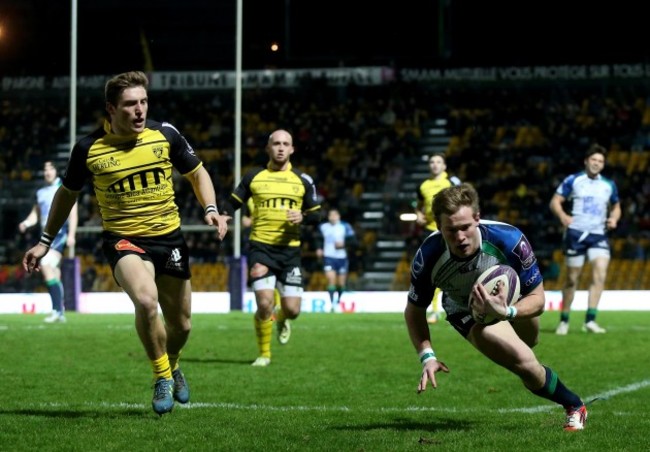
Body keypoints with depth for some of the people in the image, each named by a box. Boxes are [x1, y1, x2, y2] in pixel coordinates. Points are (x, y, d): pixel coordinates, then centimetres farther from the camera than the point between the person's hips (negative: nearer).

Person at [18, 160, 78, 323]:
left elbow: (73, 213, -5)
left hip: (60, 233, -7)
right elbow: (35, 214, 21)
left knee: (46, 265, -23)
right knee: (54, 274, 8)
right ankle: (60, 312, 13)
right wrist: (25, 223, -1)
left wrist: (71, 235, -14)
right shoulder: (40, 192, 19)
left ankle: (56, 309, -25)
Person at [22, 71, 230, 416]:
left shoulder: (165, 135, -6)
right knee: (146, 300, -31)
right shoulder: (89, 148, -9)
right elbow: (68, 193, 9)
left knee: (180, 325, 10)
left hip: (169, 236, 3)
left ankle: (171, 366, 47)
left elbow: (197, 173, 9)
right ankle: (162, 377, -7)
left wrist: (211, 210, -9)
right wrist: (46, 241, 12)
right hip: (123, 240, -3)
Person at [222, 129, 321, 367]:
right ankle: (264, 354, 7)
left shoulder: (303, 180, 8)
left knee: (292, 309, -3)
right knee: (264, 303, -15)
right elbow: (233, 203, 11)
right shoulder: (253, 177, 6)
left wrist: (302, 217, -12)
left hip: (289, 250, 1)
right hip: (260, 248, -1)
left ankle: (281, 319, 37)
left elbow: (315, 215, 11)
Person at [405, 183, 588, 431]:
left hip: (513, 299, 1)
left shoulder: (509, 239, -40)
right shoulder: (428, 257, -37)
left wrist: (507, 312, -49)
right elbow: (414, 310, -18)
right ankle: (574, 405, 9)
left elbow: (537, 297, -29)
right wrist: (427, 356, -31)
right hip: (467, 312, -1)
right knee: (524, 362, -20)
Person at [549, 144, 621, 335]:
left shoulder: (609, 185, 11)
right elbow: (555, 201, 0)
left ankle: (590, 320, -16)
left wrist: (614, 218, 2)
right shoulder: (573, 180, 1)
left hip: (599, 235, 2)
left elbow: (616, 206, 24)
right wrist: (562, 215, -20)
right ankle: (564, 321, 18)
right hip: (576, 233, -2)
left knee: (600, 274, -17)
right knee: (572, 278, 3)